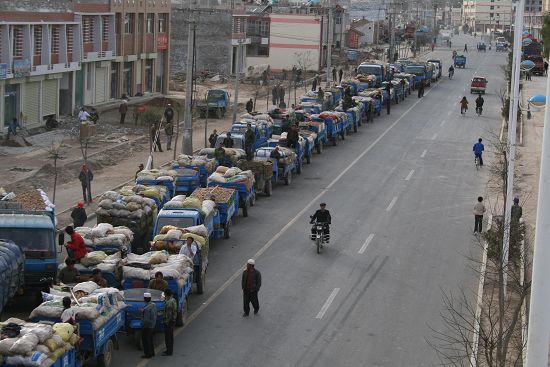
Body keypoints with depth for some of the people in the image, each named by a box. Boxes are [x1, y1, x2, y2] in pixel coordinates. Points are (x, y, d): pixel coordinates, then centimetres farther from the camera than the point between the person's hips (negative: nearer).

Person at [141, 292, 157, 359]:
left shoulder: (147, 308, -27)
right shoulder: (153, 305, 2)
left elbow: (146, 319, -25)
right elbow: (155, 315, 11)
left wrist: (143, 326, -14)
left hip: (147, 326, -9)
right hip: (152, 325, 9)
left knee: (146, 340, 3)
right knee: (150, 339, 21)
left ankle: (148, 354, 9)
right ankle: (152, 353, 29)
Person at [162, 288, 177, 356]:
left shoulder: (169, 302, -24)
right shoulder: (173, 300, 8)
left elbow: (169, 314, -24)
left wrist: (166, 322, -20)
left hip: (169, 321, -10)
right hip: (173, 320, 10)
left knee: (168, 337, -2)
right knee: (170, 336, 18)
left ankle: (169, 351, 3)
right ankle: (170, 350, 28)